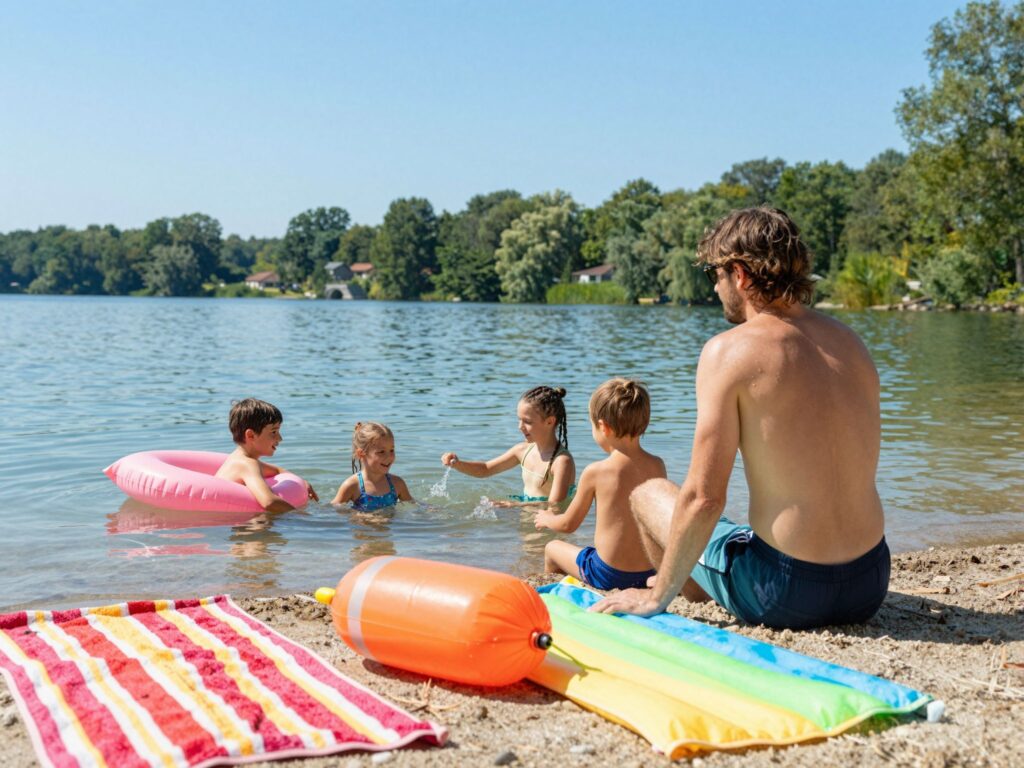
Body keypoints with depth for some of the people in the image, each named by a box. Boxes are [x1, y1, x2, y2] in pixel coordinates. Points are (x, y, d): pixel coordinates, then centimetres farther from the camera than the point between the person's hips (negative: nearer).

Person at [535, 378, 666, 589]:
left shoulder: (595, 472, -15)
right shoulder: (657, 466, -3)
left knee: (552, 548, 22)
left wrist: (546, 519, 22)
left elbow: (568, 524, -1)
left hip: (608, 575, -5)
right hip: (649, 572, 5)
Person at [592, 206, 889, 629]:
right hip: (870, 585, 7)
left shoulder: (729, 351, -14)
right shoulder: (849, 341, 6)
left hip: (788, 594, -7)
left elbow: (704, 498, -17)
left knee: (648, 495, 16)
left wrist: (657, 597, -4)